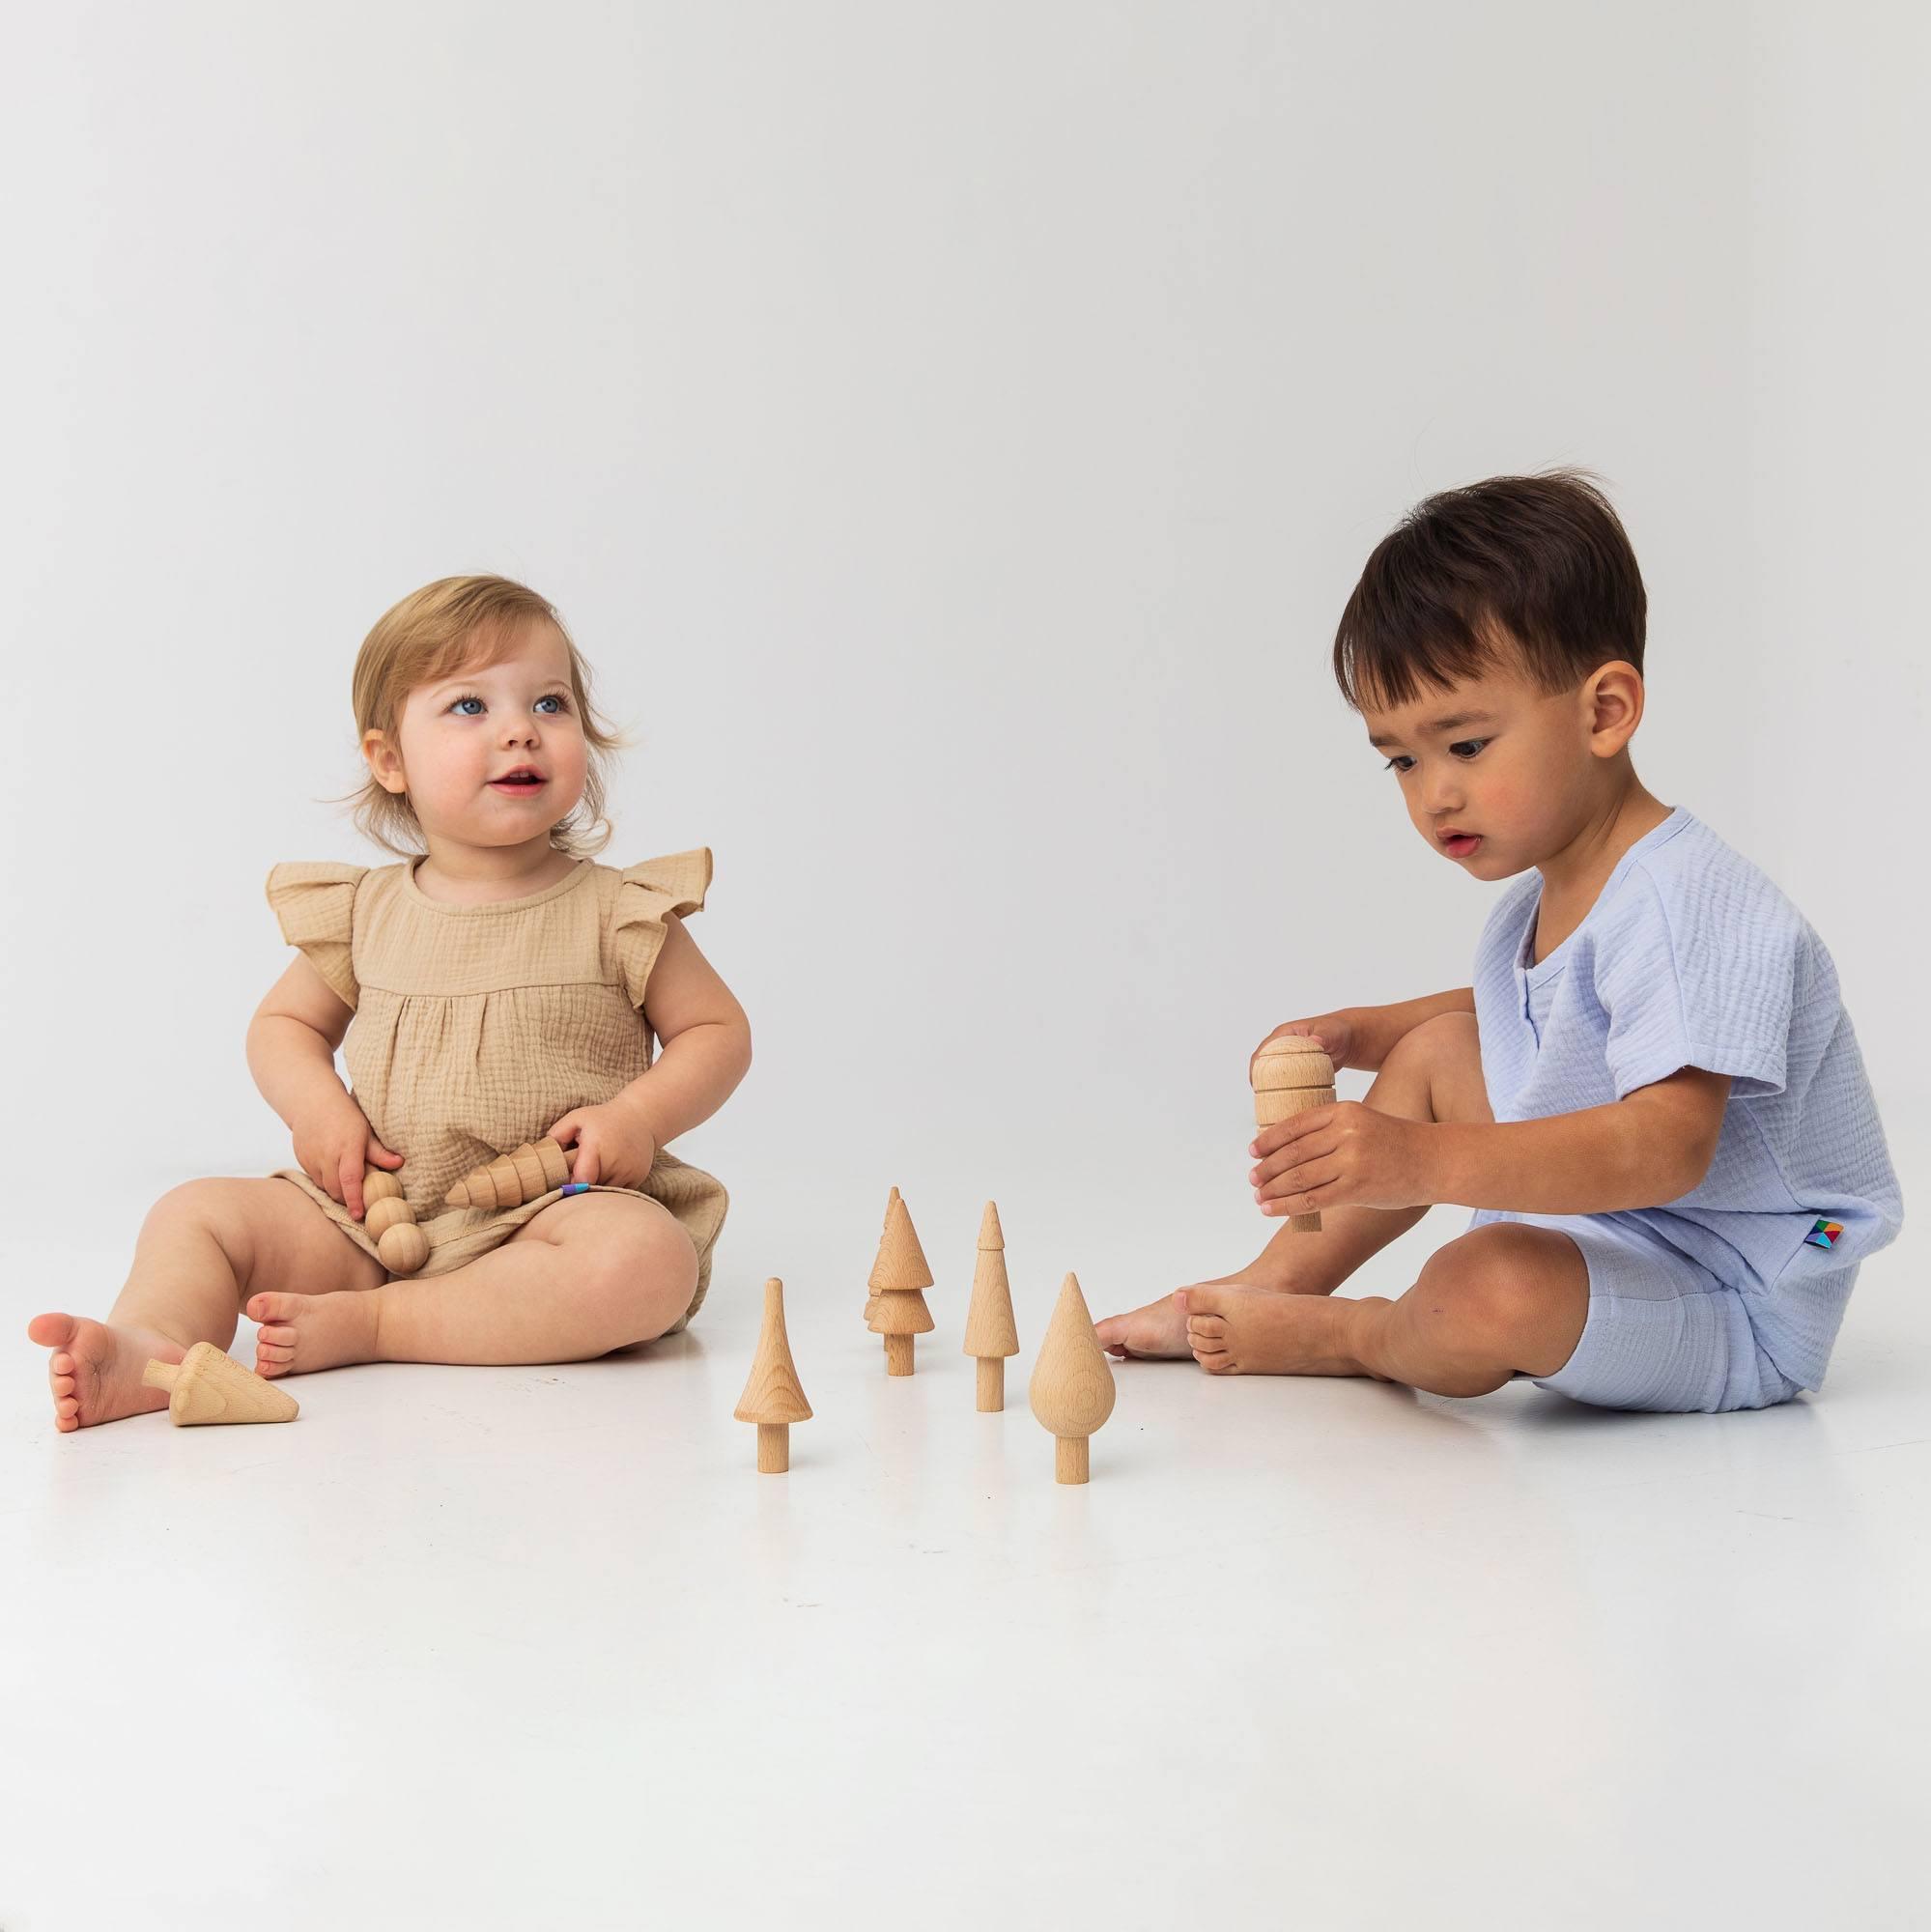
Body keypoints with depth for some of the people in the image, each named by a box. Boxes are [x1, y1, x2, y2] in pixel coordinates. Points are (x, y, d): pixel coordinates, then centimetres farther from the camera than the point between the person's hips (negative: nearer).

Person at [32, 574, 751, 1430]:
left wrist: (639, 1114, -16)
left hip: (552, 1210, -3)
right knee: (197, 1212, -8)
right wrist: (316, 1104, -4)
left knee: (647, 1261, -34)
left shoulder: (617, 913, -2)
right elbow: (283, 1023, 19)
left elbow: (718, 1031, 3)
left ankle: (365, 1325, -28)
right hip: (376, 1215, 3)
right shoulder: (364, 913, 7)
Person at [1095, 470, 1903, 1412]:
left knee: (1487, 1289, -36)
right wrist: (1361, 1031, 13)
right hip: (1590, 1221, 10)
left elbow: (1666, 1145, -37)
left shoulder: (1682, 908, -26)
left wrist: (1426, 1161, -47)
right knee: (1439, 1049, 14)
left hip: (1735, 1314, -10)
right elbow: (1514, 1015, 29)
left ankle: (1348, 1336, -1)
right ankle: (1272, 1287, 21)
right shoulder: (1539, 902, 7)